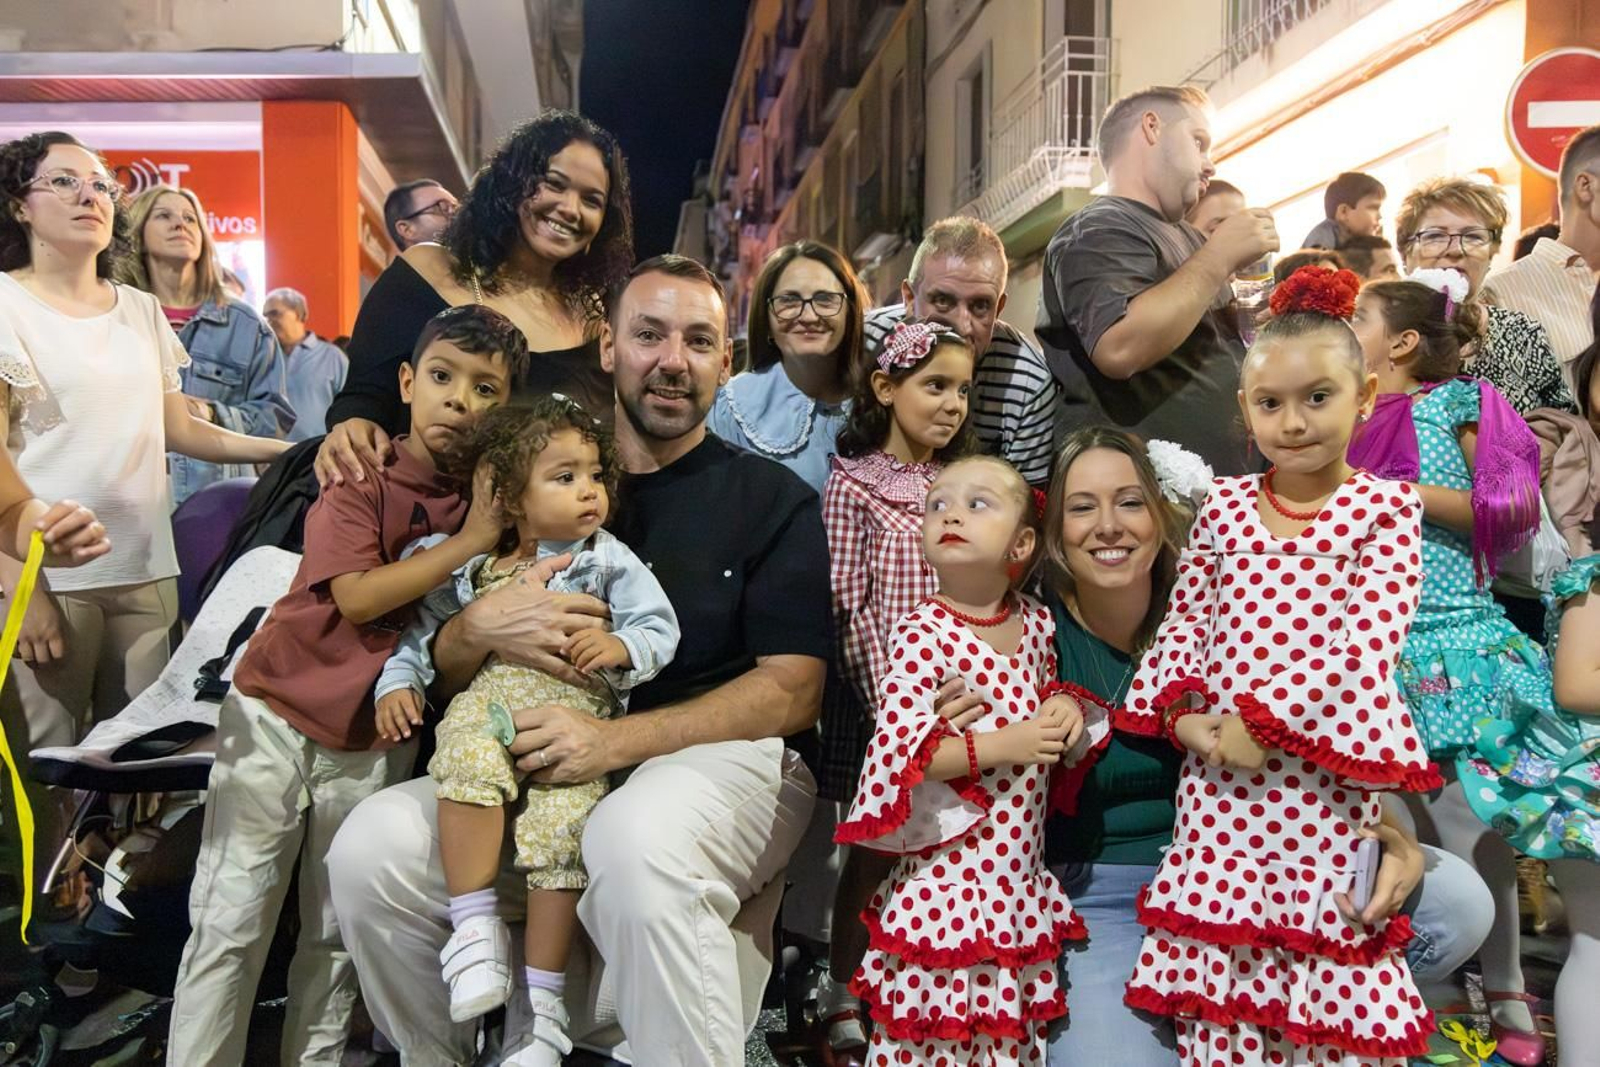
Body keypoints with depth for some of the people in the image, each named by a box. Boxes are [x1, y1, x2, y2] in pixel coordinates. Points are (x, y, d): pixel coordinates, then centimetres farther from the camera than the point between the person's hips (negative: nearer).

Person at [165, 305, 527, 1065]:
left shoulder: (490, 493, 0)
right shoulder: (359, 477, -11)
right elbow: (357, 597, -23)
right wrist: (468, 541, -23)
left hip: (377, 740, 3)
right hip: (277, 714, -3)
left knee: (337, 934, 14)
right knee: (231, 922, 4)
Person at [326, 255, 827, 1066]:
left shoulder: (776, 502, 5)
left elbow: (791, 691, -5)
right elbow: (446, 678, 15)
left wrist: (613, 740, -18)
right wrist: (478, 631, -12)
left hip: (728, 759, -4)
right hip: (541, 770, 4)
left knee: (637, 839, -37)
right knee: (372, 848, -18)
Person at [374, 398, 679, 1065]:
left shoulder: (607, 559, 11)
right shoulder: (472, 569, 18)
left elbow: (660, 627, 5)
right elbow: (425, 628, 27)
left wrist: (620, 646, -15)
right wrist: (397, 681, 12)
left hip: (576, 707, -1)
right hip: (488, 697, 2)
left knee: (559, 823, -22)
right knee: (469, 761, -33)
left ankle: (542, 1000, -8)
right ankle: (475, 927, -23)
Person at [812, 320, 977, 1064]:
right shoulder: (854, 483, -6)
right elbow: (847, 607, -10)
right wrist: (888, 696, -14)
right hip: (882, 694, -4)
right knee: (875, 848, 6)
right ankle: (842, 996, 24)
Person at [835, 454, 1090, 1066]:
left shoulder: (1036, 622, 5)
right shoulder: (922, 634, -14)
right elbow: (894, 754, -19)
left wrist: (1062, 706, 2)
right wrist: (1000, 746, -22)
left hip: (1020, 875, 6)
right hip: (949, 882, -6)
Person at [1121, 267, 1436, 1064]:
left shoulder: (1385, 509, -2)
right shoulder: (1221, 505, 7)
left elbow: (1368, 643, -10)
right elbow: (1184, 620, 10)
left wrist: (1268, 725, -14)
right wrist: (1182, 715, -6)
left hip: (1324, 778, -3)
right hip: (1217, 769, 3)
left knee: (1328, 959, 6)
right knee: (1216, 957, 10)